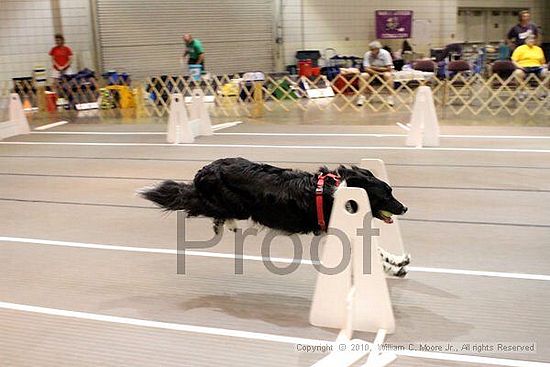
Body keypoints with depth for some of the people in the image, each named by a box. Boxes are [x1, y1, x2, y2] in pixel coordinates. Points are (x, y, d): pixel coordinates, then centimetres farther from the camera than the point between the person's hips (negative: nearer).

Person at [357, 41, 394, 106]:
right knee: (362, 76, -27)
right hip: (372, 72, 2)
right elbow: (366, 69, -17)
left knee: (388, 75, -35)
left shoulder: (385, 53, -17)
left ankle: (390, 97, -30)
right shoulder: (367, 54, -13)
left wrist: (375, 68, -16)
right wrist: (377, 73, -29)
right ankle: (361, 97, -24)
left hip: (384, 71, -2)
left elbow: (389, 68, -18)